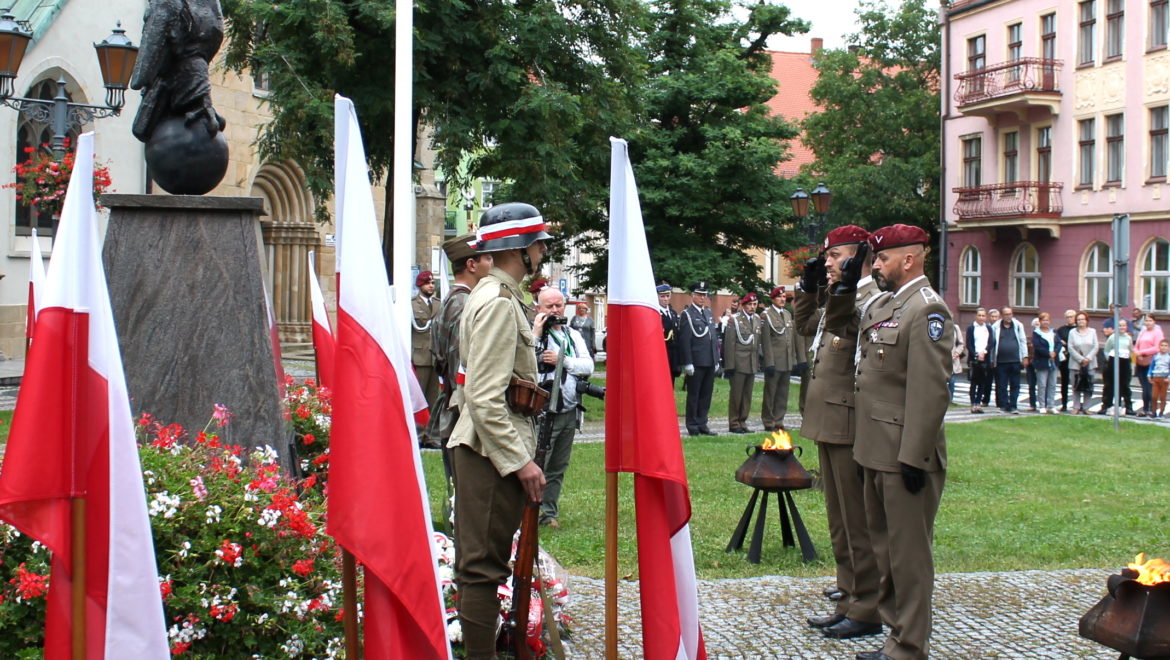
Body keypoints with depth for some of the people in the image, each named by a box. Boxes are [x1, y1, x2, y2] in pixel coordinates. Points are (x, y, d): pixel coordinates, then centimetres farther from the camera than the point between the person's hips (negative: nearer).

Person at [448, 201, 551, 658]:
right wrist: (520, 461, -21)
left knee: (484, 564, 17)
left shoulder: (497, 295, 16)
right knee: (483, 567, -5)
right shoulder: (498, 302, -16)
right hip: (492, 450, -11)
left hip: (489, 449, 11)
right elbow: (484, 398, -22)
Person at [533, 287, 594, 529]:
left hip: (569, 412, 6)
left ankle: (549, 513, 18)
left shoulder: (573, 335, 14)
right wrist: (536, 334, -20)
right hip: (543, 412, -6)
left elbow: (588, 366, 3)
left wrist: (562, 360, -9)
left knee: (558, 468, 11)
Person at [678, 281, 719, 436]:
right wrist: (688, 363, -15)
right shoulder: (686, 314, -6)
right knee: (694, 395, 1)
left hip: (709, 362, 7)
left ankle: (702, 424, 18)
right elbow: (684, 340, -11)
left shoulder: (708, 313, 16)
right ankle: (693, 426, 7)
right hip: (696, 362, -7)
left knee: (706, 394, 10)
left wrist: (716, 359, 14)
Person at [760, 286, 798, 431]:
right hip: (774, 362, -6)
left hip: (787, 362, 6)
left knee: (783, 393, 10)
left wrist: (793, 359, 12)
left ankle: (779, 421, 17)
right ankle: (768, 423, 9)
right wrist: (769, 363, -15)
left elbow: (792, 338, 16)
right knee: (770, 392, 2)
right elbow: (765, 340, -10)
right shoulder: (766, 315, -6)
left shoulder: (788, 314, 14)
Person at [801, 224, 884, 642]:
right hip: (828, 425, 10)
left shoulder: (872, 300, -14)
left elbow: (846, 329, -27)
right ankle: (848, 600, 26)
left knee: (858, 523, -1)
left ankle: (866, 611, 7)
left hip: (850, 426, -10)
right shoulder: (836, 299, 14)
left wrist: (844, 288, -33)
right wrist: (809, 284, 20)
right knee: (839, 521, 16)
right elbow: (804, 322, 29)